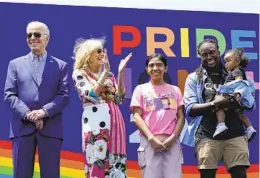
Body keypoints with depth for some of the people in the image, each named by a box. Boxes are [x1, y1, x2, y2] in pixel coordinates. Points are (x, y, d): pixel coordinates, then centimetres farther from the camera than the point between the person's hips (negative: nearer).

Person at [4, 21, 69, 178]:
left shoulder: (61, 65, 12)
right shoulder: (15, 64, 14)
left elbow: (64, 95, 1)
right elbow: (9, 95, 3)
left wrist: (44, 112, -15)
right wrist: (28, 114, -12)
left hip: (50, 128, -1)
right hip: (22, 127, 1)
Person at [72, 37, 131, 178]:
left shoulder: (108, 74, 17)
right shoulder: (79, 74, 3)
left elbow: (119, 99, 9)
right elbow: (91, 96, -12)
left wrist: (120, 73, 1)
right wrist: (105, 72, -13)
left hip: (115, 121, 5)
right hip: (96, 122, -5)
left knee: (115, 164, 2)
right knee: (98, 163, -8)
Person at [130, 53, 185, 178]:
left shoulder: (175, 90, 16)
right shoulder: (141, 89, 11)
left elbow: (180, 117, 11)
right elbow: (137, 117, 3)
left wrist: (173, 137, -6)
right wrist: (151, 138, -10)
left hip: (172, 143, 1)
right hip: (149, 142, -1)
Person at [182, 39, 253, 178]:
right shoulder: (194, 78, 8)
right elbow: (189, 109, -2)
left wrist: (237, 101, -10)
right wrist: (214, 104, -15)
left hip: (235, 134, 1)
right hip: (207, 136, -1)